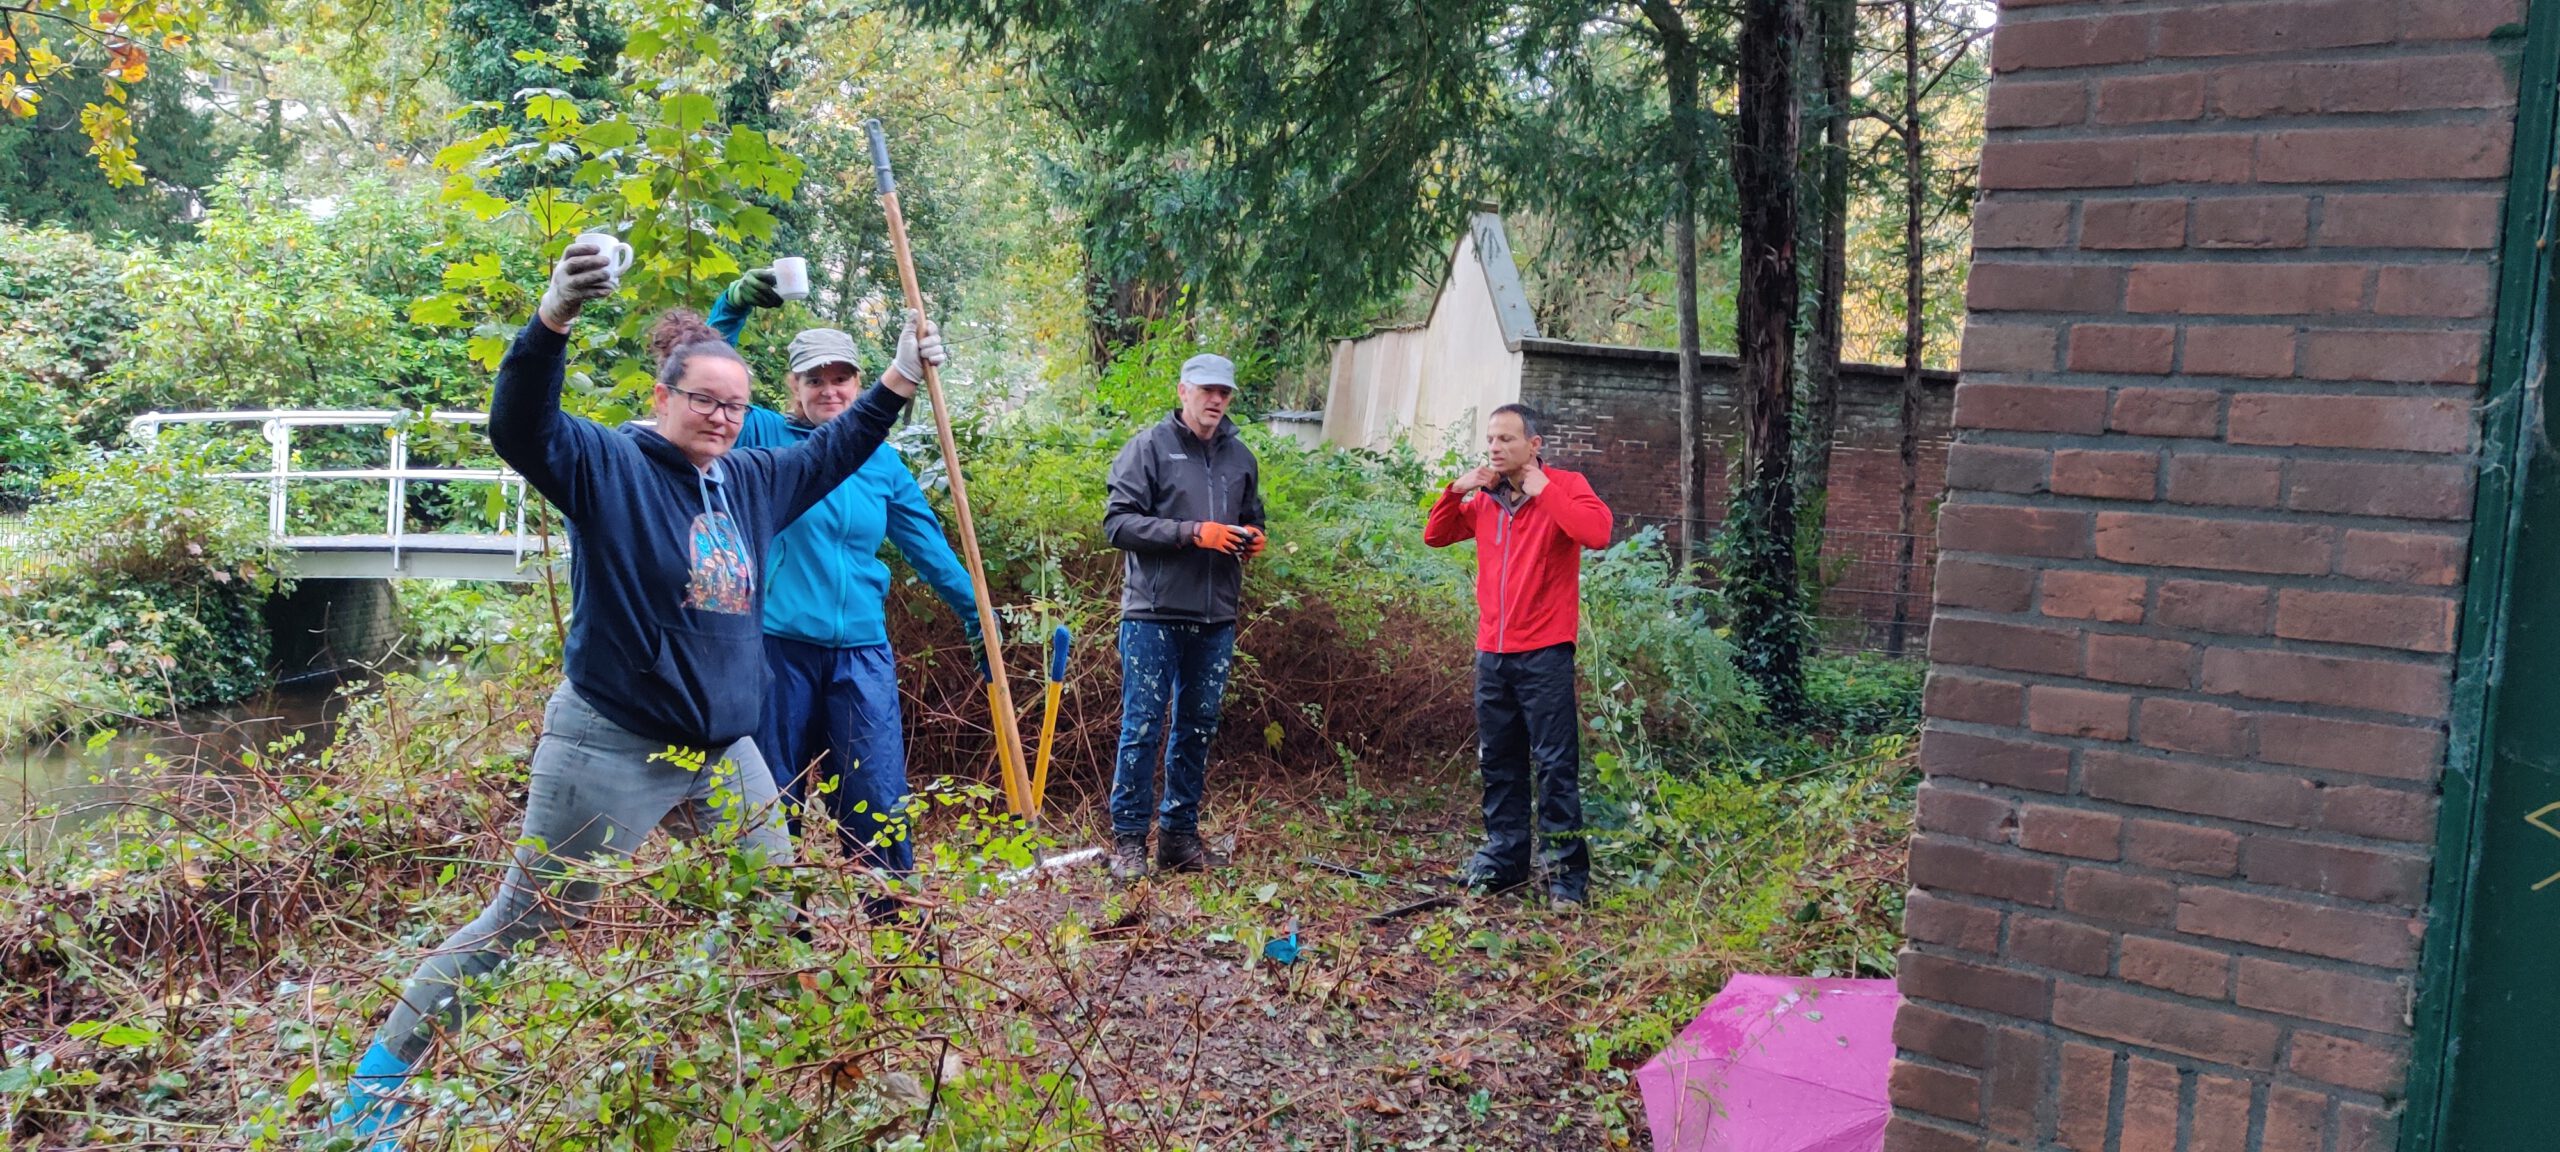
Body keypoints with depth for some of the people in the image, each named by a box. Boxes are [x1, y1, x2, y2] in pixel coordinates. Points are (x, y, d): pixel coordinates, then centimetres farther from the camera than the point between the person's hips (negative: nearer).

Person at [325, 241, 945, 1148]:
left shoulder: (749, 482, 8)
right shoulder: (608, 467, -11)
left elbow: (831, 452, 24)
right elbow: (522, 431, -29)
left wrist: (898, 383, 16)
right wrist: (555, 320, -45)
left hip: (724, 750, 7)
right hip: (611, 749, -7)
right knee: (521, 925, 2)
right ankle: (379, 1077, 18)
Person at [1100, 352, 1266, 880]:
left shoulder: (1241, 457, 15)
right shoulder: (1149, 446, -3)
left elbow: (1251, 518, 28)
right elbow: (1119, 522, -10)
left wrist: (1253, 537, 3)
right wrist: (1193, 533, -18)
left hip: (1216, 619, 6)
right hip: (1154, 613, -5)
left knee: (1197, 728, 11)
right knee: (1142, 728, -3)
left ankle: (1181, 835, 21)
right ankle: (1128, 838, 6)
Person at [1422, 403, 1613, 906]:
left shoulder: (1565, 486, -6)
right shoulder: (1484, 497, 11)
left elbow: (1598, 532, -23)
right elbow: (1435, 536, 18)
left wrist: (1543, 490, -19)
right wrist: (1456, 491, 2)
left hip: (1544, 652, -6)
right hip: (1492, 651, 6)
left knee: (1555, 764, -4)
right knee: (1497, 761, 13)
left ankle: (1567, 871, 3)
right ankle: (1504, 859, 25)